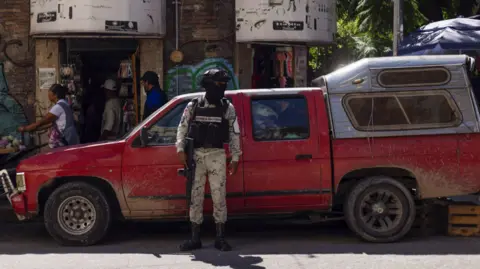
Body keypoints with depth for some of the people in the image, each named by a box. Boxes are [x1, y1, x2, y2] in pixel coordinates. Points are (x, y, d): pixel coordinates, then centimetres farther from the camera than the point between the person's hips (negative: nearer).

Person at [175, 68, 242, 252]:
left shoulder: (227, 108, 4)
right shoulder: (193, 106, 5)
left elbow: (234, 134, 7)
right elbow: (182, 128, 9)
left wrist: (235, 158, 3)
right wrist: (180, 149, -2)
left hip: (217, 156, -1)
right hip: (196, 155, 1)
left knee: (219, 197, -1)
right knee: (195, 197, 4)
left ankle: (220, 238, 6)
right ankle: (195, 238, 10)